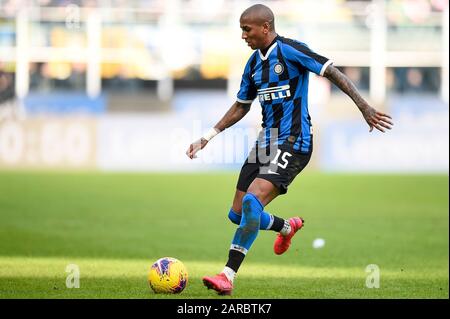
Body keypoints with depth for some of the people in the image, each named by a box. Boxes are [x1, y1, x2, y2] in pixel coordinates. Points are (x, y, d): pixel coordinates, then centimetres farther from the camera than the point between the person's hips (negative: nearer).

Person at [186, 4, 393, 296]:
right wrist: (207, 138, 20)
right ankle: (287, 227, 40)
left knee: (252, 201, -25)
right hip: (266, 141, 8)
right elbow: (241, 107, 23)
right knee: (238, 214, 9)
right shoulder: (253, 63, 12)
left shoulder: (290, 50, -11)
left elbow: (333, 73, -15)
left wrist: (365, 107, -24)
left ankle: (228, 276, -23)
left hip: (292, 143, -8)